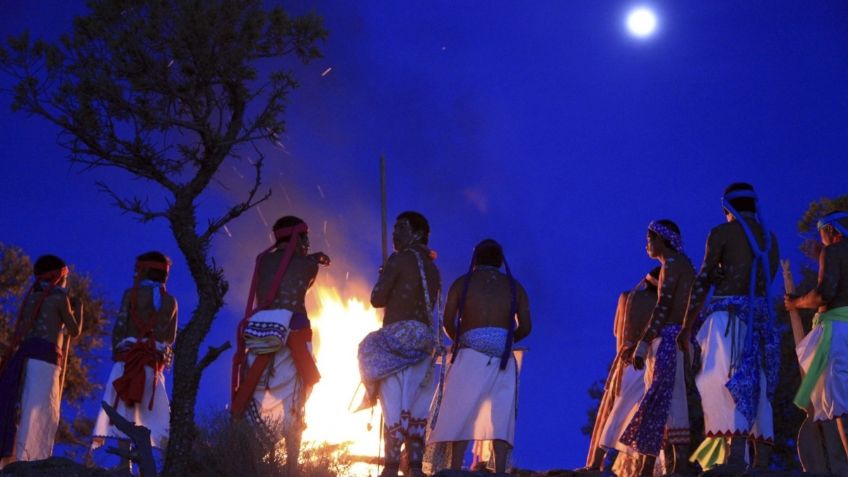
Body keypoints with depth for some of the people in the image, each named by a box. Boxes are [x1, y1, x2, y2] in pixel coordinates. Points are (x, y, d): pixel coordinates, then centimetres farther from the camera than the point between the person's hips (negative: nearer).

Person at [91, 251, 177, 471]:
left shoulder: (132, 293, 1)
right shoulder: (170, 301, 9)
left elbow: (119, 327, -4)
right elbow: (171, 338, 11)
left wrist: (115, 352, 5)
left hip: (128, 358, -3)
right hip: (156, 362, 3)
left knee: (124, 410, -4)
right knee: (152, 412, 7)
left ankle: (125, 462, -11)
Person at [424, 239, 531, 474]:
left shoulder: (462, 283, 11)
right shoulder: (515, 287, 15)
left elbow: (448, 322, 3)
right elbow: (525, 327, 8)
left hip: (471, 353, -2)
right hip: (504, 358, 2)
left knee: (460, 413, -1)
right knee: (500, 415, 0)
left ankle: (455, 470, -9)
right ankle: (500, 472, -9)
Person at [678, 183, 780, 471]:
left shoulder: (721, 233, 2)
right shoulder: (770, 239, 19)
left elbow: (703, 281, -2)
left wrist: (687, 325, 1)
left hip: (730, 310, -6)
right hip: (762, 313, 6)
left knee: (726, 375, -17)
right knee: (757, 384, 6)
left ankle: (736, 454, -33)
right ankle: (763, 460, 1)